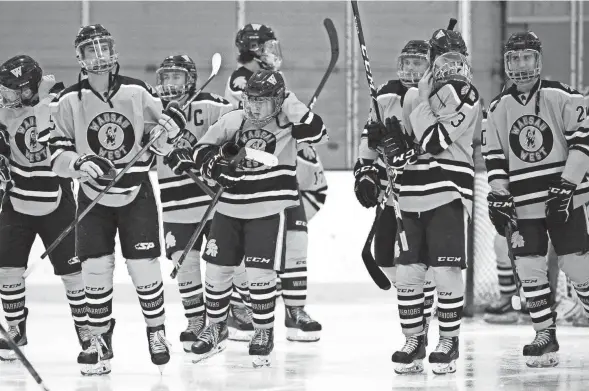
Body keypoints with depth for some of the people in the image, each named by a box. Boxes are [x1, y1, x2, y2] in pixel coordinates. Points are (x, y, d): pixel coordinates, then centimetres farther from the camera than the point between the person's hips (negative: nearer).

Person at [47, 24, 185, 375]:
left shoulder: (138, 92, -6)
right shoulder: (69, 101, -6)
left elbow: (161, 144, 4)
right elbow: (58, 155, -4)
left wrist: (167, 127, -18)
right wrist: (80, 164, -24)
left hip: (137, 193, 0)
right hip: (94, 198, 0)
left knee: (144, 267, -2)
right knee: (96, 270, -4)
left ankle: (157, 329, 21)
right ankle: (101, 341, 11)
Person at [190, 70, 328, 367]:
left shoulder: (286, 122, -8)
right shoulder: (232, 121, -1)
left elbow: (317, 134, -24)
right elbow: (201, 150, 7)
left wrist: (291, 104, -28)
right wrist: (215, 165, -13)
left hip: (269, 210, -4)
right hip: (230, 208, 4)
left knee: (260, 273, -9)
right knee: (217, 269, 9)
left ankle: (264, 332, 12)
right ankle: (216, 327, 30)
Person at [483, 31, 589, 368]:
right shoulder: (499, 109, 6)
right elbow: (494, 157, 10)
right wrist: (498, 197, 0)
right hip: (523, 205, 3)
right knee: (530, 269, -1)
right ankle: (546, 336, 9)